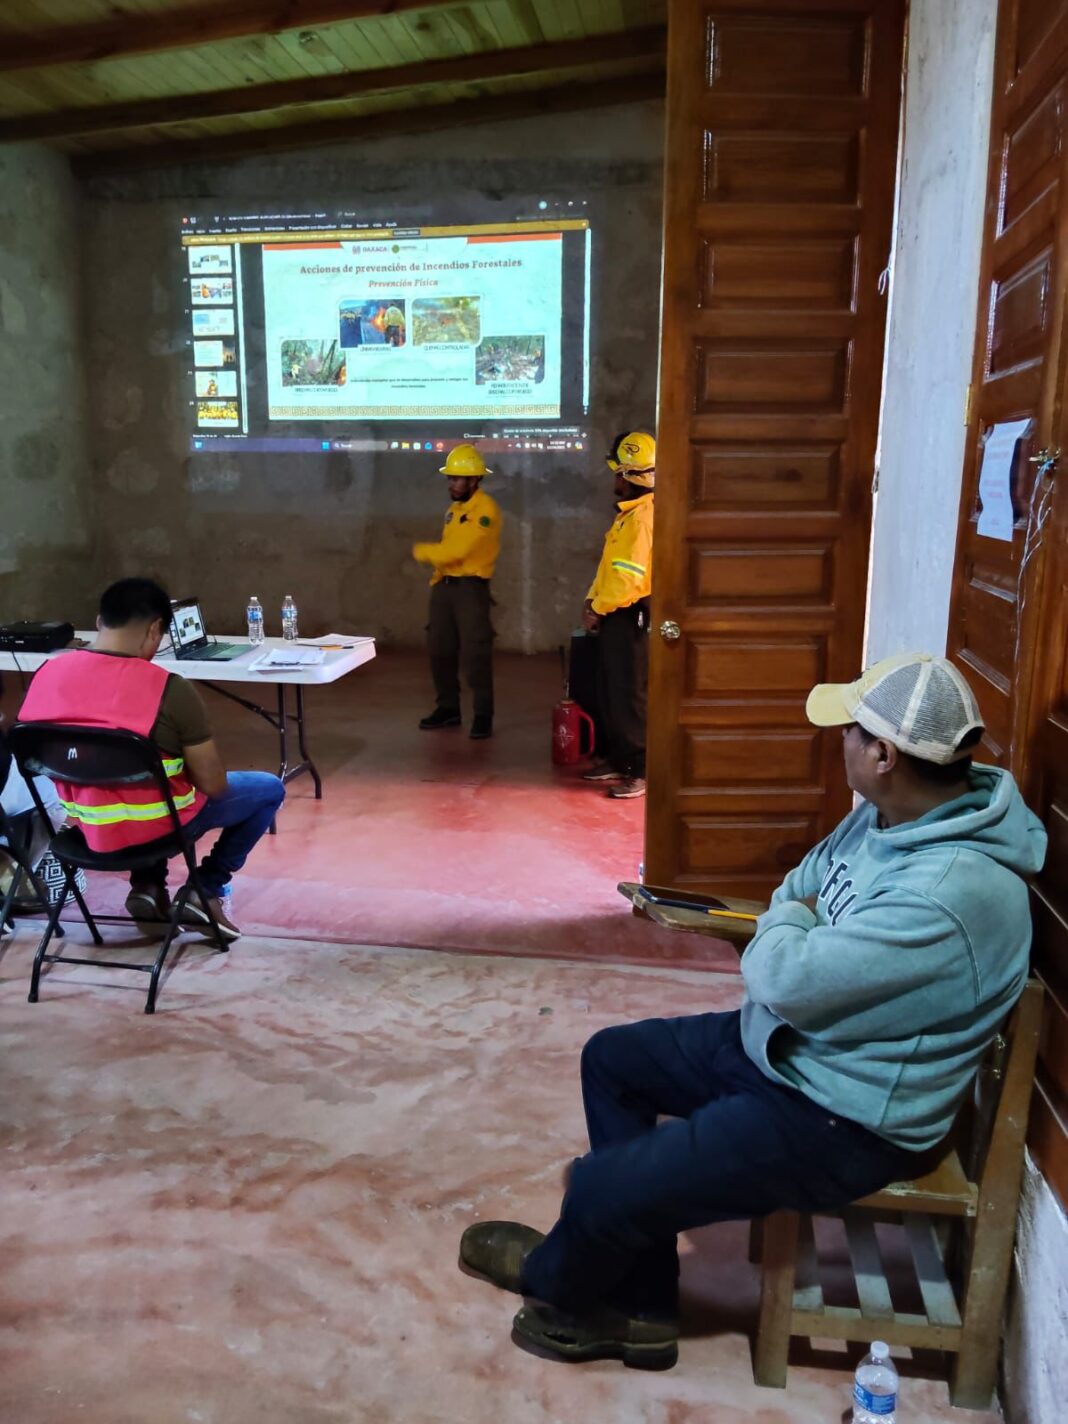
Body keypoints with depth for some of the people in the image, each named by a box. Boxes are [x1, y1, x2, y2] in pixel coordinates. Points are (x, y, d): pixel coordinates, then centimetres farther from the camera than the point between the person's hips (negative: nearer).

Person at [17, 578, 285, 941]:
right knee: (270, 789, 15)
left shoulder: (48, 674, -8)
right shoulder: (170, 689, -25)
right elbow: (213, 784, -17)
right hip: (153, 827, -6)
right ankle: (206, 890, 10)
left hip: (86, 824, 6)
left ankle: (147, 885, 22)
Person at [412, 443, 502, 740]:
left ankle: (483, 715, 3)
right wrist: (436, 581, 9)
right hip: (445, 585, 8)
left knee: (475, 653, -7)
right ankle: (448, 708, 24)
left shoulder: (485, 509, -13)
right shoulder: (454, 508, 15)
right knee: (439, 649, 12)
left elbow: (457, 550, -21)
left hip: (471, 587, -8)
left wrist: (421, 551, -8)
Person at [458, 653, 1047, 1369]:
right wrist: (791, 927, -7)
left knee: (603, 1189, -11)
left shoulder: (952, 892, -33)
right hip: (782, 1042, 10)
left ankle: (555, 1279, 28)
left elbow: (788, 978, -32)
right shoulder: (889, 812, -3)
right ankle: (640, 1310, 20)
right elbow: (802, 886, 12)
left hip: (844, 1120, -10)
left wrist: (786, 924, -11)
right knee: (612, 1058, 14)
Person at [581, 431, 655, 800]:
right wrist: (592, 600, 9)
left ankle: (640, 772, 1)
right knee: (609, 693, 15)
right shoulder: (627, 513, 16)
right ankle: (617, 759, 26)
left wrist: (598, 608, -12)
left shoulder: (644, 517, -18)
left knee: (630, 696, -6)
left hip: (630, 617, -10)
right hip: (614, 615, 10)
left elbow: (629, 577, -23)